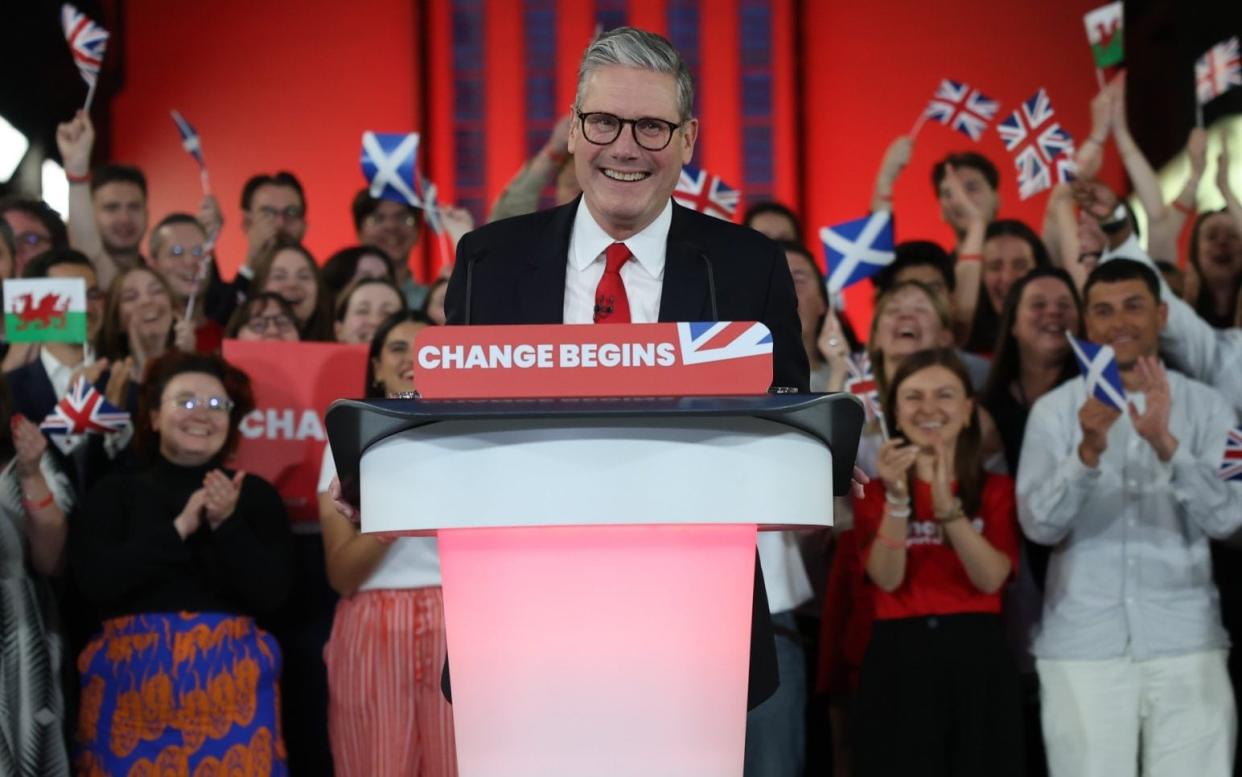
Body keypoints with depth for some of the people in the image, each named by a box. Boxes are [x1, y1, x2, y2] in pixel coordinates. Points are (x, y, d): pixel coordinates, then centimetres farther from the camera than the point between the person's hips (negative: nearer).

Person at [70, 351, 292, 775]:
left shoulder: (256, 495, 8)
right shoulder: (114, 493, 6)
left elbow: (270, 595, -1)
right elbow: (96, 582, -7)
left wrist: (228, 525, -12)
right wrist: (178, 528, -11)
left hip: (230, 683, 1)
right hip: (132, 679, 0)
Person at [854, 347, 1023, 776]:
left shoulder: (996, 489, 8)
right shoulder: (876, 490, 9)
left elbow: (991, 578, -8)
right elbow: (887, 579, -7)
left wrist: (948, 507, -19)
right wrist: (897, 497, -18)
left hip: (977, 658, 0)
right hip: (898, 660, 0)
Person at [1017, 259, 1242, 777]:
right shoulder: (1054, 411, 4)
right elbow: (1040, 525, -7)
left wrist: (1165, 443, -22)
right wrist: (1088, 451, -23)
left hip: (1185, 641, 0)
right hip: (1082, 645, 0)